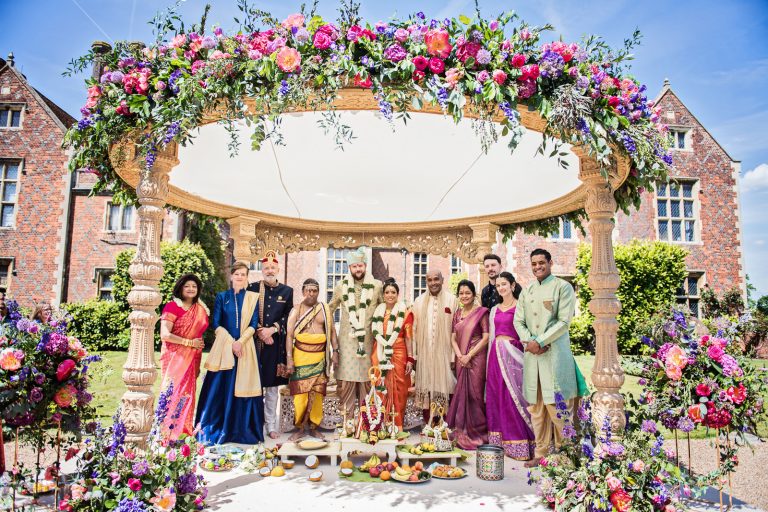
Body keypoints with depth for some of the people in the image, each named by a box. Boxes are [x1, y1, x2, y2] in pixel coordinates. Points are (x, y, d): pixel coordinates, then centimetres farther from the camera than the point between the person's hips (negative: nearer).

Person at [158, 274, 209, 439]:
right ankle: (170, 432, 3)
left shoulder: (201, 309, 12)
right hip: (175, 357, -5)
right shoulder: (172, 306, -7)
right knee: (174, 391, -6)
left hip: (192, 359, 5)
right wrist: (189, 342, -13)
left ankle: (185, 430, 16)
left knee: (187, 393, 7)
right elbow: (165, 335, -14)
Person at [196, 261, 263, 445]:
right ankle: (217, 429, 11)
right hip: (224, 347, 0)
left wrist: (240, 342, -12)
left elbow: (253, 324, 2)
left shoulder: (253, 298, 8)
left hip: (246, 348, 0)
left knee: (243, 387, 0)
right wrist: (231, 342, -9)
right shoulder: (221, 296, 8)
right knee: (220, 387, -1)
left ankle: (243, 430, 10)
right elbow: (216, 323, 2)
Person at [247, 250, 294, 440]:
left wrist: (272, 329, -11)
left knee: (272, 385, 7)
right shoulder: (252, 288, 5)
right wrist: (259, 331, -11)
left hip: (276, 344, 1)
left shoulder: (287, 291, 7)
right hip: (255, 342, -1)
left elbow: (288, 316, 2)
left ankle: (271, 425, 15)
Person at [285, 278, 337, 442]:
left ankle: (313, 427, 15)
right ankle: (300, 428, 9)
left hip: (320, 355, 1)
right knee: (300, 392, -2)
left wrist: (335, 351, 1)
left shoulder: (325, 309, 9)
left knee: (317, 393, 3)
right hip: (301, 354, -1)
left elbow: (332, 331, 10)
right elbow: (289, 335, -2)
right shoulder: (296, 310, 3)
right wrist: (289, 358, -9)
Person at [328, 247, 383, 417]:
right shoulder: (341, 285, 6)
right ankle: (346, 416, 8)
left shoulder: (376, 285, 3)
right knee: (347, 379, -1)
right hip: (347, 340, 0)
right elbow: (330, 309, 18)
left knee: (367, 378, 4)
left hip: (368, 340, 0)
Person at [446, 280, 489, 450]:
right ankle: (463, 432, 19)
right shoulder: (457, 313, 12)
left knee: (474, 393, -2)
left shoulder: (481, 312, -4)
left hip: (476, 358, -5)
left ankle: (476, 432, 13)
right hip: (461, 360, 5)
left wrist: (469, 355, -13)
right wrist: (459, 356, -6)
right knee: (461, 393, 7)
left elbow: (486, 337, -10)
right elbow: (453, 338, 10)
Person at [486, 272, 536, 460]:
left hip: (512, 354, -6)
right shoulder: (495, 309, 15)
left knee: (513, 397, -4)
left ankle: (517, 444, 5)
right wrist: (491, 357, 12)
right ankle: (500, 441, 19)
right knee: (496, 397, 9)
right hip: (496, 354, 7)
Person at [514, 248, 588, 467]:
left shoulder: (563, 287, 0)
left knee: (557, 404, -5)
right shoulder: (527, 291, 16)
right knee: (536, 406, 7)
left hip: (555, 353, -5)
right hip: (532, 354, 5)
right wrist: (529, 342, -7)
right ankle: (541, 453, 16)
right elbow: (518, 321, 12)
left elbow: (564, 321, -8)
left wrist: (540, 342, -13)